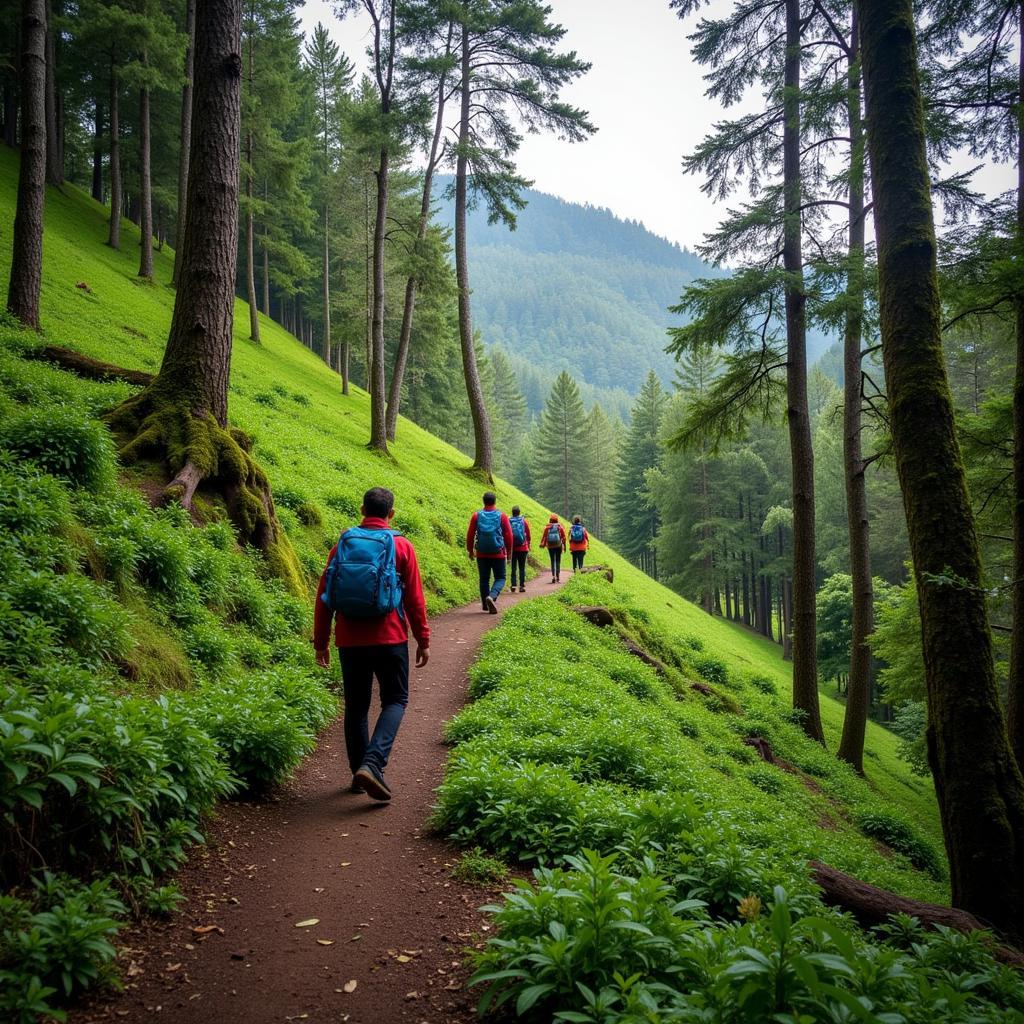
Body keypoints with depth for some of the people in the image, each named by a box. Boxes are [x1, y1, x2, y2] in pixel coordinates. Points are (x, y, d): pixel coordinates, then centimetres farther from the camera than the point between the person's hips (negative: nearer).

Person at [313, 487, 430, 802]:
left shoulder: (342, 545, 4)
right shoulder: (401, 547, -3)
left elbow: (323, 597, 5)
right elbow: (414, 599, -2)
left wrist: (321, 642, 12)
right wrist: (423, 640, 7)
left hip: (350, 641, 3)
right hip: (389, 639, -2)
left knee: (356, 705, 15)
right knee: (395, 701, 8)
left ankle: (359, 771, 19)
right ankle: (371, 763, -11)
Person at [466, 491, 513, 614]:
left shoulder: (476, 516, -1)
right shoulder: (502, 516, -4)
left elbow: (470, 535, 1)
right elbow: (508, 536, -2)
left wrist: (470, 550, 13)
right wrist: (509, 552, 9)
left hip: (481, 554, 2)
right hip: (498, 554, -2)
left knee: (484, 579, 12)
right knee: (500, 578, 6)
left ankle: (486, 604, 16)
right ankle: (492, 597, -19)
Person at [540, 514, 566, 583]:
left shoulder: (547, 527, -1)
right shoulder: (560, 527, -1)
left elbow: (544, 536, -3)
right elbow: (564, 537, 0)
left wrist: (542, 544, 5)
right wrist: (564, 545, 7)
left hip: (550, 546, 0)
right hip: (558, 546, 0)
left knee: (552, 561, 7)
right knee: (558, 561, 10)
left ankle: (553, 576, -7)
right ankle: (558, 576, 11)